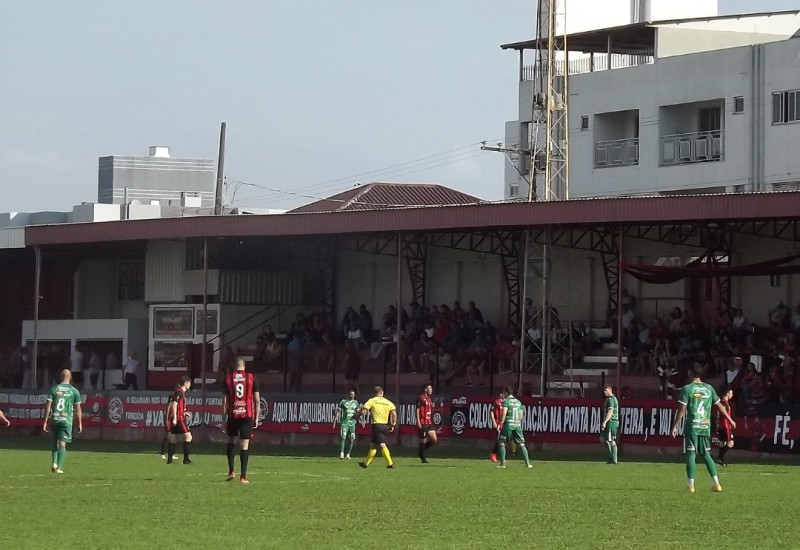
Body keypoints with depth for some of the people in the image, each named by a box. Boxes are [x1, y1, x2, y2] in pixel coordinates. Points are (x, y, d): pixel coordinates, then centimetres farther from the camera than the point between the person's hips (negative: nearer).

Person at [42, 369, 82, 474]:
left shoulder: (54, 389, 4)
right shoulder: (74, 391, 0)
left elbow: (48, 406, 0)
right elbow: (78, 409, 1)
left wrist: (45, 422, 3)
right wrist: (80, 424, 9)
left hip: (54, 419, 2)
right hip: (66, 420, -2)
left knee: (55, 441, 18)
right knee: (62, 443, -2)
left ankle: (54, 463, 6)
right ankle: (59, 468, -8)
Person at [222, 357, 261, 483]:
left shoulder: (228, 379, 1)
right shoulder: (252, 378, 1)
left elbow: (225, 400, 1)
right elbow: (257, 400, 1)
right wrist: (256, 417, 7)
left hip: (232, 415, 1)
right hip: (247, 415, -1)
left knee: (231, 442, 19)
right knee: (244, 445, -1)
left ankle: (231, 471, 10)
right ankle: (243, 476, -4)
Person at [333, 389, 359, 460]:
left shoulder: (355, 402, 12)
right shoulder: (343, 402, 0)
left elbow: (357, 413, 20)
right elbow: (338, 411, -2)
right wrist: (335, 420, -10)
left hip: (352, 423, 4)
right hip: (344, 423, -4)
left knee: (352, 439, 1)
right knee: (343, 437, -14)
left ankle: (348, 454, 11)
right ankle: (341, 454, -20)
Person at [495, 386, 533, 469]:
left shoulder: (506, 401, -3)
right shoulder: (518, 402, 15)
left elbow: (504, 413, -16)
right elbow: (521, 415, 18)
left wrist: (501, 423, -13)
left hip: (508, 424, -5)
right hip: (517, 424, 5)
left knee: (501, 443, 4)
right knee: (521, 444, 9)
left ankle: (502, 463, -2)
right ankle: (527, 463, 5)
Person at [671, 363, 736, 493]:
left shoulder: (687, 389, -6)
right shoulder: (709, 388, 8)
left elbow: (682, 409, -9)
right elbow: (720, 406, 14)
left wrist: (675, 426, -5)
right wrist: (730, 420, 24)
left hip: (692, 427, -4)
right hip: (705, 427, 4)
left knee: (691, 454, 0)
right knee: (706, 455, 12)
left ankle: (690, 485, -2)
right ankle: (716, 483, 5)